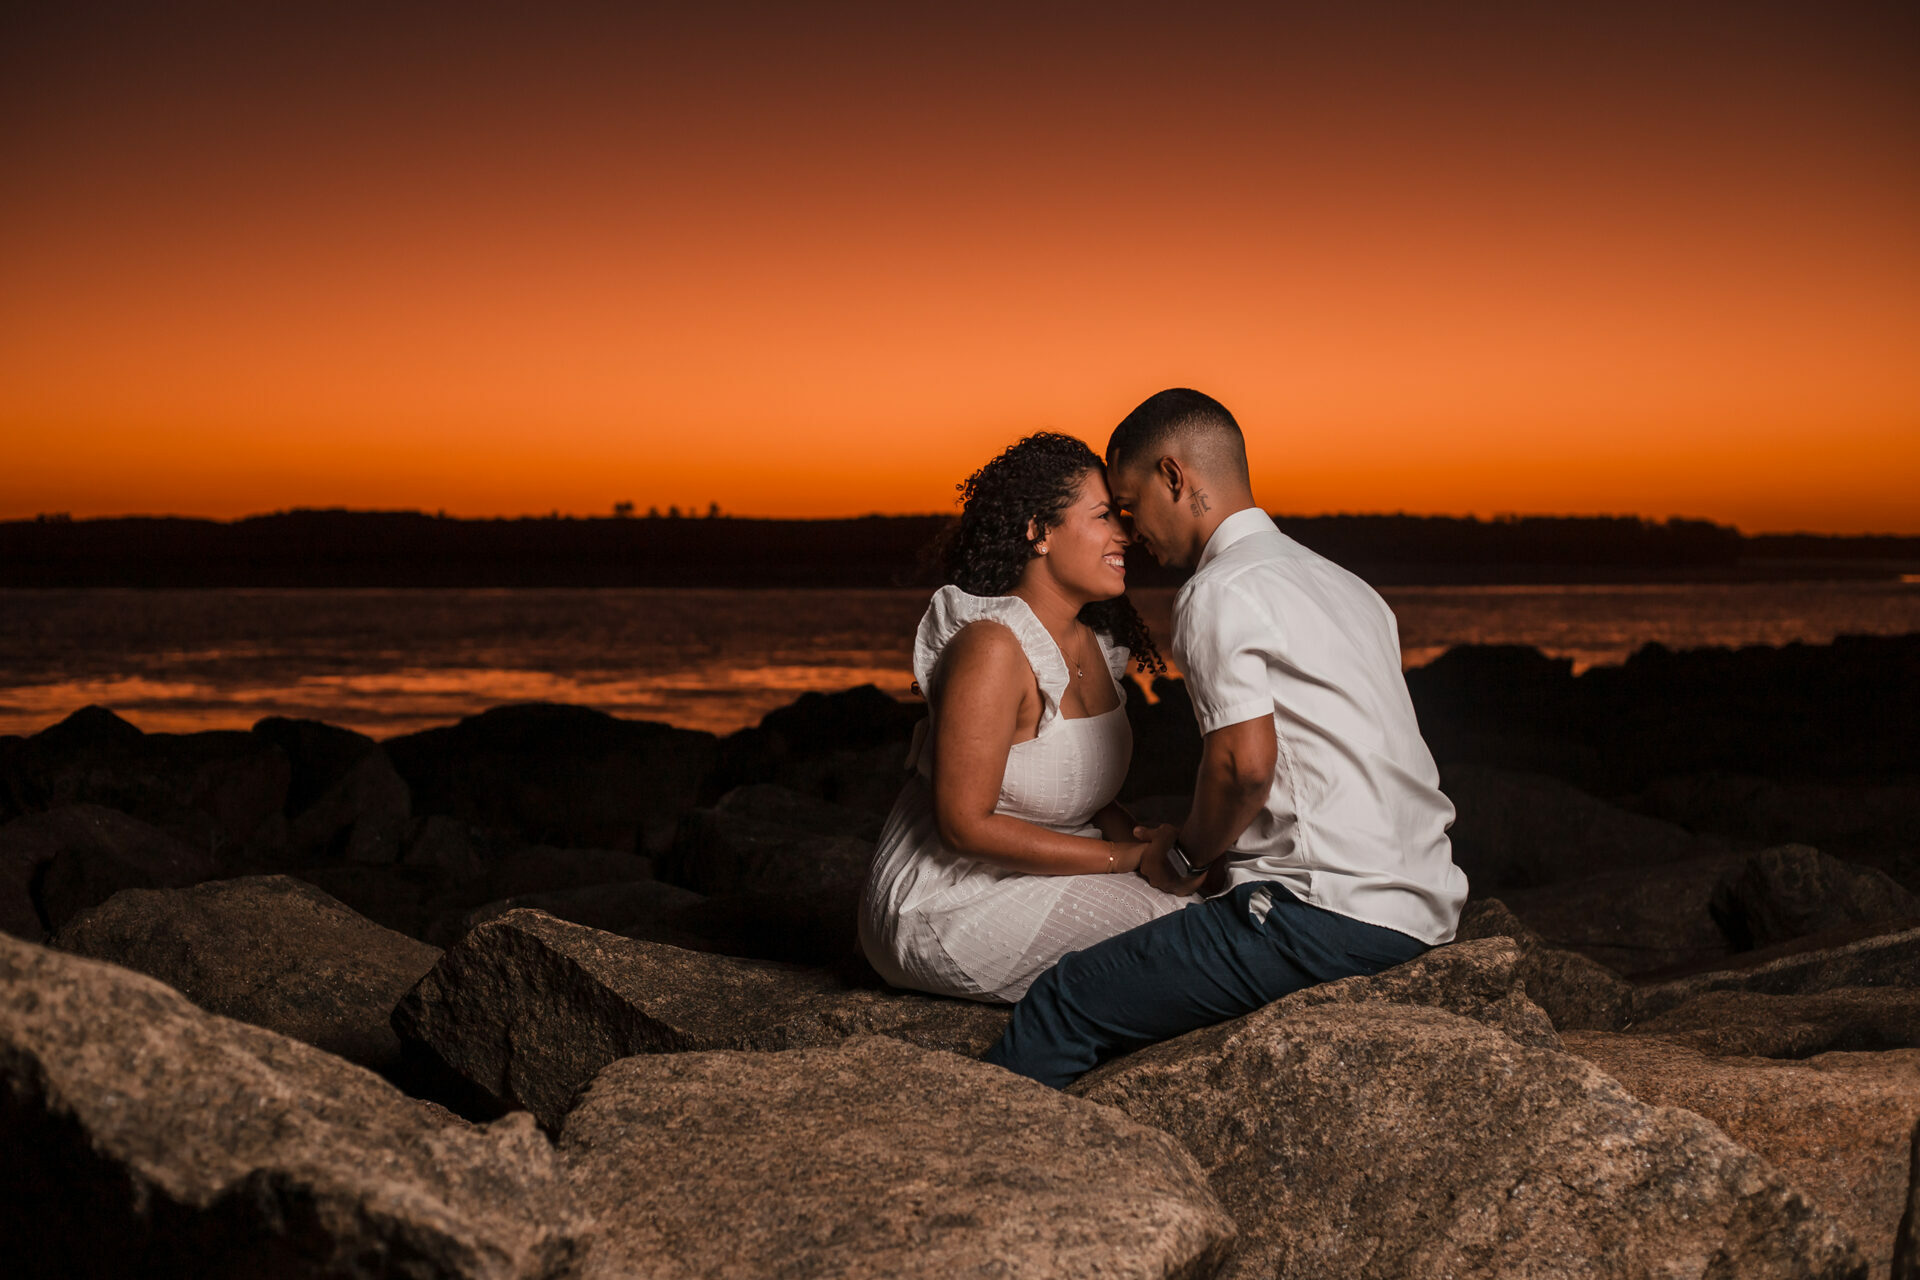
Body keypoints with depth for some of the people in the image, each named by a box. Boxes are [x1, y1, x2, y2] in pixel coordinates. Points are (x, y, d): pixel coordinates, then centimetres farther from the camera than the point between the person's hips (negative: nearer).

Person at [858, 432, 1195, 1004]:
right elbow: (964, 823, -24)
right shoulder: (992, 647, -23)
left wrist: (1127, 834, -7)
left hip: (1024, 872, 9)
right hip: (947, 906, -9)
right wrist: (1127, 859, -21)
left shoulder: (1094, 641, 4)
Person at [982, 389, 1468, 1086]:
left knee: (1065, 1003, -7)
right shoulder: (1344, 584, 20)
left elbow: (1245, 763, -18)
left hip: (1331, 912, -10)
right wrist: (1223, 856, 18)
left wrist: (1183, 857, 0)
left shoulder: (1220, 592, -7)